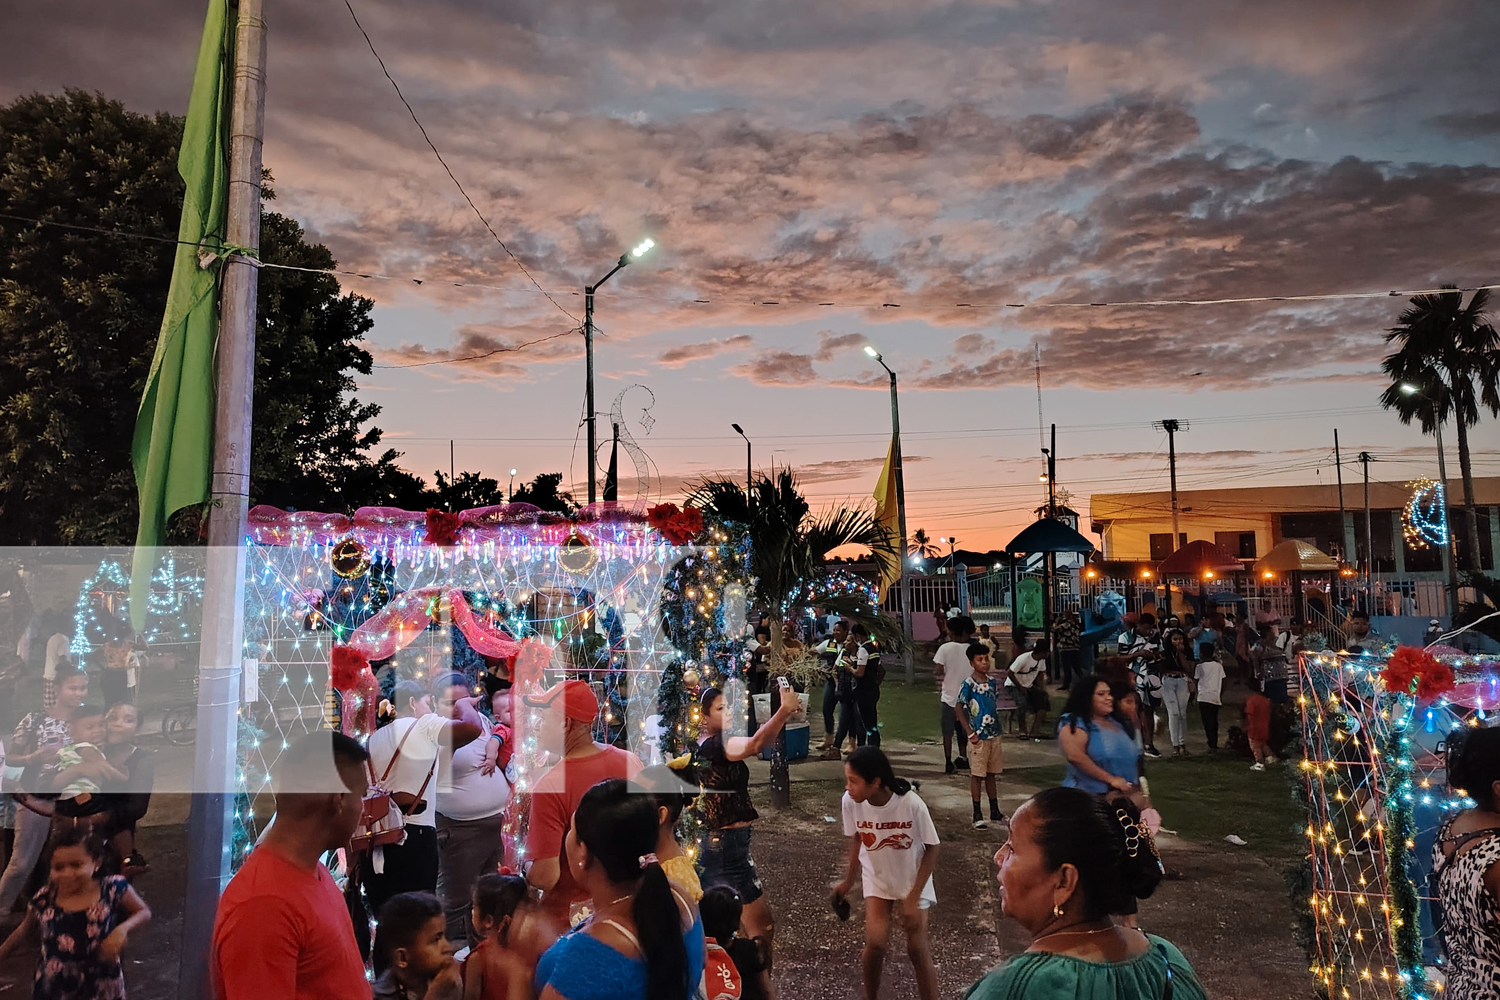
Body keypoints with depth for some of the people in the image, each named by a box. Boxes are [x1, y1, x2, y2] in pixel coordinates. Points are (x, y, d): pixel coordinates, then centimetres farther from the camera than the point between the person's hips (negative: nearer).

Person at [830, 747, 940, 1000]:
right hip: (876, 878, 1)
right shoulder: (851, 802, -26)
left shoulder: (912, 804, -33)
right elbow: (856, 839, -4)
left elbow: (931, 849, -18)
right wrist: (849, 880, 7)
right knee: (876, 942, -11)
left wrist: (913, 897, -17)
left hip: (913, 880, -1)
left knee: (917, 948, -2)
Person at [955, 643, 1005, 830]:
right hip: (978, 737, -6)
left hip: (994, 734, 6)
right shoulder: (968, 685, -14)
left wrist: (997, 726, 11)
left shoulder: (993, 681, 4)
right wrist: (970, 733, -14)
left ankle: (995, 811, 27)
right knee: (977, 775, 2)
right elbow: (959, 709, -12)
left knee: (991, 774, 16)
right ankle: (977, 816, 10)